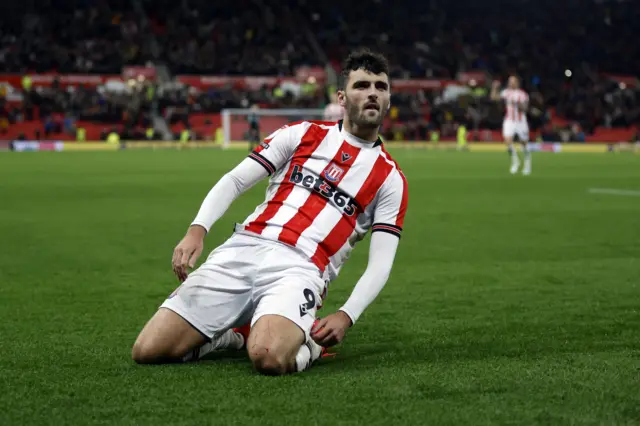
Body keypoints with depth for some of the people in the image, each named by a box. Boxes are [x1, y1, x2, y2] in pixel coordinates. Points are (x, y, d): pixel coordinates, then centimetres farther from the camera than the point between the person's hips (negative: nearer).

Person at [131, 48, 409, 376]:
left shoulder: (390, 179, 11)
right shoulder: (303, 134, 15)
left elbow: (380, 263, 5)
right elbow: (234, 181, 11)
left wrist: (346, 316, -13)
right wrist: (197, 230, -7)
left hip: (300, 269, -2)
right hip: (242, 250, 2)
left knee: (269, 358, -36)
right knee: (147, 351, -11)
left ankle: (306, 340, -2)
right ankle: (237, 334, 13)